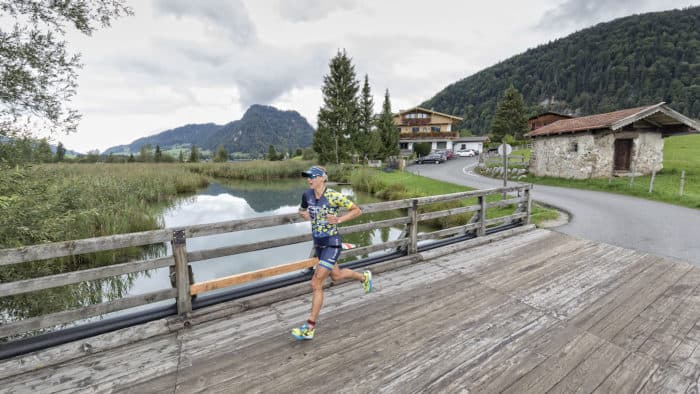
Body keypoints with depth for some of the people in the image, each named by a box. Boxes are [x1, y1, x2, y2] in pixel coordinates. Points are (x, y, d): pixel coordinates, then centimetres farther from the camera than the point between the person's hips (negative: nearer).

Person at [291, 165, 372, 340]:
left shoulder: (334, 196, -18)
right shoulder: (307, 194, -2)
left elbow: (357, 211, -9)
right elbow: (303, 210, 17)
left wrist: (339, 219, -22)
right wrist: (304, 214, -6)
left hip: (332, 244, -7)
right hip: (318, 243, 8)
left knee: (316, 284, -10)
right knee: (336, 276, 26)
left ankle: (309, 328, 3)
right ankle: (364, 277, 54)